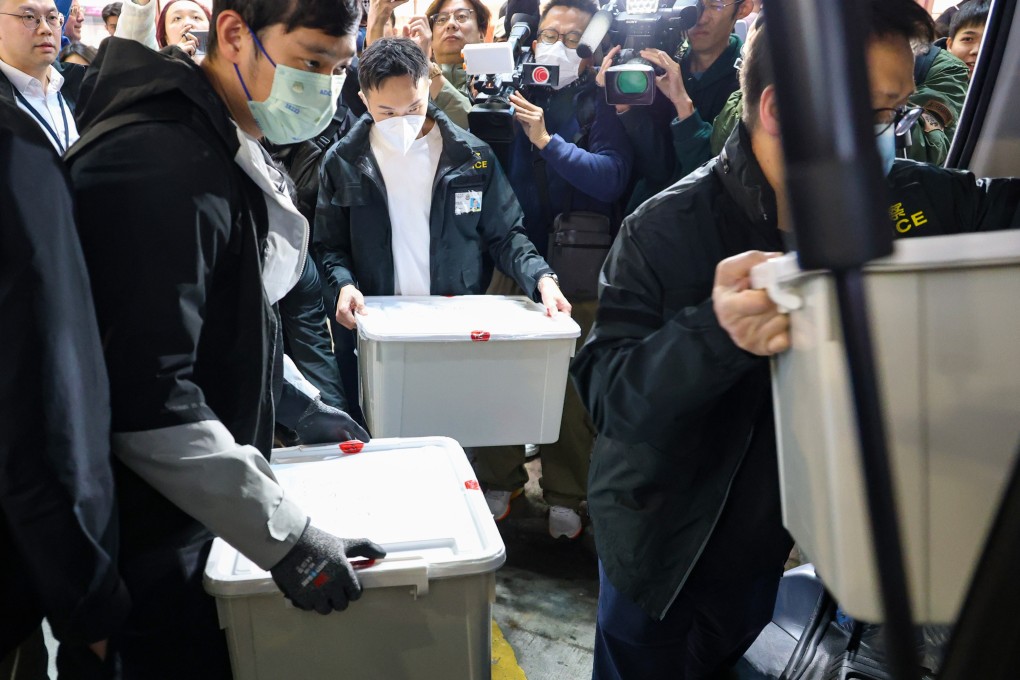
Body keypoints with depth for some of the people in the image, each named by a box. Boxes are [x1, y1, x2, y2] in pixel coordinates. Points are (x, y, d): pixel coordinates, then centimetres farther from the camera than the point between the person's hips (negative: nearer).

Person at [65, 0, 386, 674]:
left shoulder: (234, 150, 7)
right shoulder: (158, 165, -25)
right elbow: (148, 401, -30)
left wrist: (295, 404, 14)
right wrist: (287, 538, -28)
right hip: (147, 536, -9)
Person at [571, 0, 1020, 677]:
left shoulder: (911, 200, -10)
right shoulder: (666, 230, -23)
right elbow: (607, 393, -28)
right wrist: (716, 333, -46)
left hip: (769, 545, 4)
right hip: (663, 554, -3)